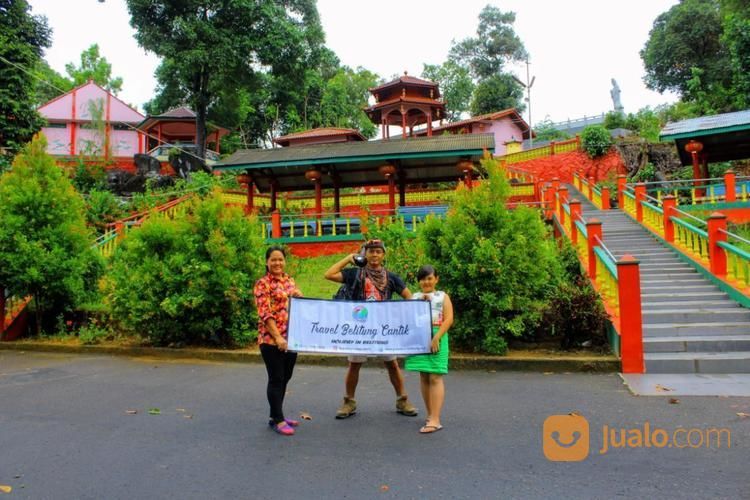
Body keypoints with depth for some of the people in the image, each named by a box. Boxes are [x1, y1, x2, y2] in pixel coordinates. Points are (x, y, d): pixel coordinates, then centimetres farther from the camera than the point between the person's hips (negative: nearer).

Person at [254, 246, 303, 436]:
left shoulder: (289, 280, 12)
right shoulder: (263, 284, -8)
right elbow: (265, 314, -15)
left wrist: (299, 296, -3)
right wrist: (278, 337, -22)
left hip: (291, 338, 7)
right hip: (272, 339, -7)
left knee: (285, 378, 13)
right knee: (276, 379, 0)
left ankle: (276, 415, 26)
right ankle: (277, 420, 10)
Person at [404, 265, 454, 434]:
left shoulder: (442, 296, 8)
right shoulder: (414, 297, 17)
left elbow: (449, 319, -3)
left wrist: (436, 337, -15)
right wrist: (419, 304, -2)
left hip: (436, 339, -4)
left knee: (435, 377, -9)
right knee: (424, 377, 6)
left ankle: (435, 420, -12)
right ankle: (430, 415, 17)